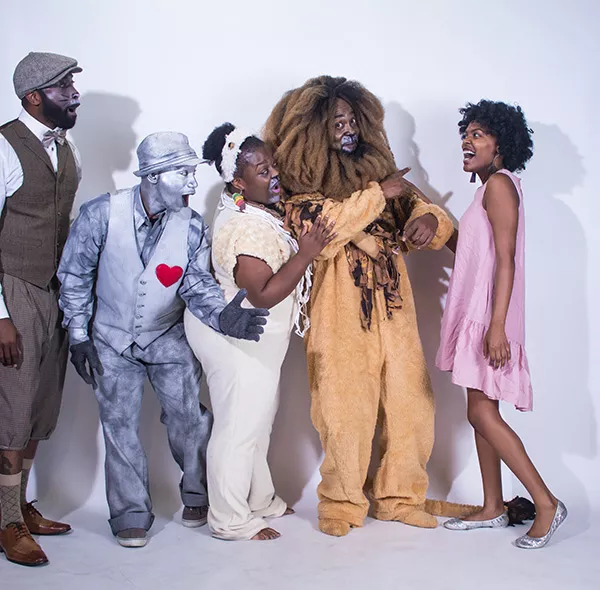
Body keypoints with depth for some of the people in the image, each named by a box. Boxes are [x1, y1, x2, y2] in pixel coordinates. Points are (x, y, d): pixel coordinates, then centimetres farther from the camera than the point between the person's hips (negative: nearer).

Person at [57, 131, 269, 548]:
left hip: (168, 338, 1)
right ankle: (131, 515, 19)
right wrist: (79, 336, -7)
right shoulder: (102, 215, -19)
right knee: (120, 425, 3)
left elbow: (197, 283, -17)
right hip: (113, 341, -1)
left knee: (187, 416, 0)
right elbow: (74, 276, -8)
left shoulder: (192, 228, -13)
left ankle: (198, 495, 25)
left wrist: (221, 314, -39)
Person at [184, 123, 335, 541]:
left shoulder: (260, 212, 4)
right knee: (239, 427, 0)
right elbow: (264, 295, -29)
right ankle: (231, 521, 13)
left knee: (260, 419, 21)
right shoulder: (244, 228, -27)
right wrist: (306, 253, -28)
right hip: (238, 340, -10)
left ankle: (260, 499, 36)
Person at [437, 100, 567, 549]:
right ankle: (493, 509, 18)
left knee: (482, 413, -9)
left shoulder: (499, 183, -12)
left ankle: (547, 504, -2)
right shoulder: (490, 187, 17)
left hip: (490, 316, -10)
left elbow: (506, 259, -19)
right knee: (482, 413, 11)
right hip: (475, 313, 10)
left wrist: (497, 325, -25)